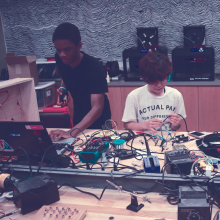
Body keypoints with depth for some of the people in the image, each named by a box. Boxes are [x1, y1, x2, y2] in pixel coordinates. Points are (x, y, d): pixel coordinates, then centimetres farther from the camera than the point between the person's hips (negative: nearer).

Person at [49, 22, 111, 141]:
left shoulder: (94, 67, -33)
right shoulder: (60, 59, -15)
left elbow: (97, 108, -39)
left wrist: (71, 133, -51)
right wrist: (63, 89, -13)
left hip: (97, 122, -5)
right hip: (78, 119, 5)